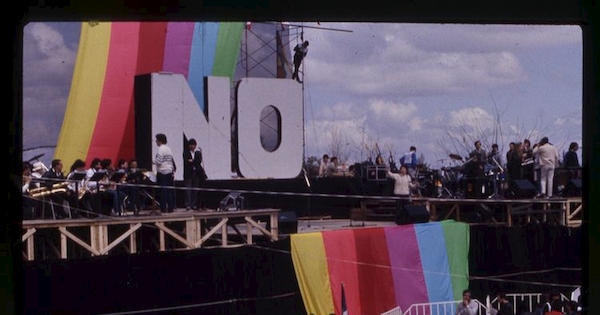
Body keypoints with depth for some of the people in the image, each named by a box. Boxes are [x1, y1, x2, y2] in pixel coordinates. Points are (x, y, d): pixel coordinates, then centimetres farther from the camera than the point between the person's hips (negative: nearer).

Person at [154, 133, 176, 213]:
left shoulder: (161, 149, -10)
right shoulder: (168, 149, 15)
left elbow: (159, 161, -18)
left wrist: (153, 162, 2)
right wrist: (173, 172, 22)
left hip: (162, 172, -8)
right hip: (169, 171, 8)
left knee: (163, 191, -5)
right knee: (169, 191, 8)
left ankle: (163, 209, -5)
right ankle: (170, 208, 8)